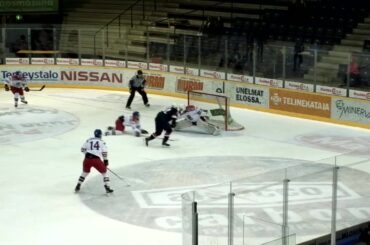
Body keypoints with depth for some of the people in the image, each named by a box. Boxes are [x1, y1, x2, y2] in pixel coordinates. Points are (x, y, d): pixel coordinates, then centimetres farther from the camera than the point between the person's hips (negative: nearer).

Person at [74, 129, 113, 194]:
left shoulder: (88, 140, 15)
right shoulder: (102, 142, 10)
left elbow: (82, 149, 15)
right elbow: (104, 152, 3)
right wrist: (105, 160, 13)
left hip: (87, 159, 3)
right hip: (97, 160, -3)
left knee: (85, 172, 27)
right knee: (104, 172, 14)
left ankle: (78, 186, 26)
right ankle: (107, 187, 5)